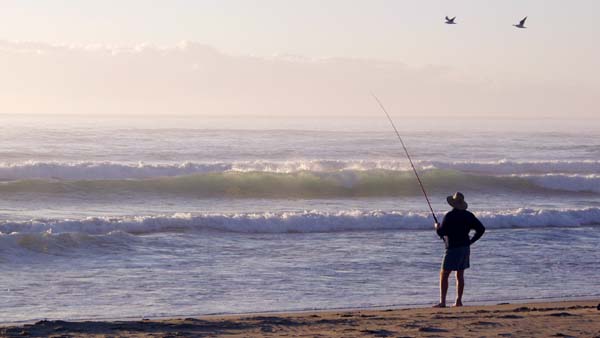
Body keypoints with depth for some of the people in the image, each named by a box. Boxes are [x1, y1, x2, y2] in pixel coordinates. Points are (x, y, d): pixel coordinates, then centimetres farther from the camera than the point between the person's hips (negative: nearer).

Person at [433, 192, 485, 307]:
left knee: (444, 275, -1)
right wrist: (470, 241, 11)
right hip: (465, 248, 7)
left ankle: (442, 302, -7)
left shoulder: (450, 216, -14)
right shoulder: (468, 216, 5)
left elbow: (441, 232, -16)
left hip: (453, 249, -7)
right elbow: (481, 229, 7)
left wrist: (437, 227, 6)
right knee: (460, 275, 13)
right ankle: (458, 301, 10)